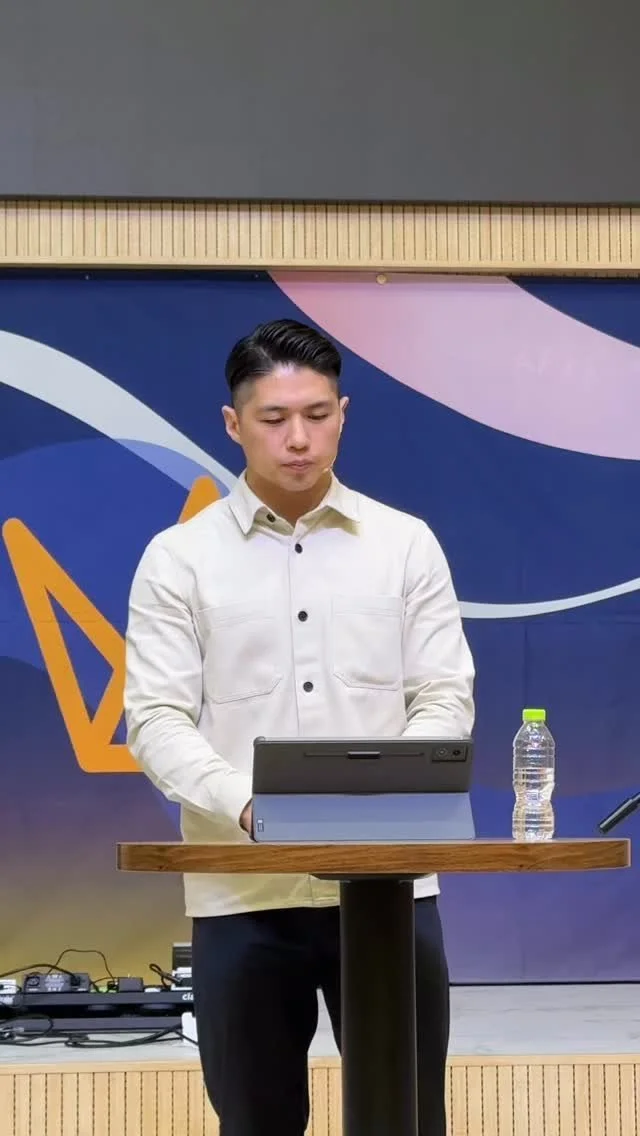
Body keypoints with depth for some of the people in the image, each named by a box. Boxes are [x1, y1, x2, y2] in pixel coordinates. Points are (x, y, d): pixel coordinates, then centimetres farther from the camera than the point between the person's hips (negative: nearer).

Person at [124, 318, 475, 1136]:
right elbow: (156, 718, -4)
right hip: (241, 893, -1)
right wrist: (246, 804, -22)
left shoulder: (406, 544, 6)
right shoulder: (179, 557, 2)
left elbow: (446, 698, 2)